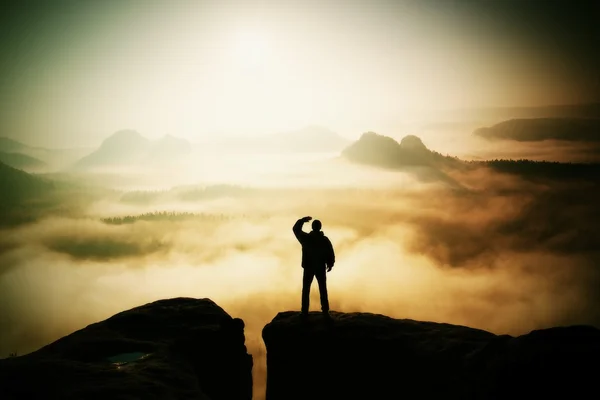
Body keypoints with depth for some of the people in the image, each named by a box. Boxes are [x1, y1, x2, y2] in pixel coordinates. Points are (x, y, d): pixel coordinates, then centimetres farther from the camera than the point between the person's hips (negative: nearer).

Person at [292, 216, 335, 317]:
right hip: (321, 268, 1)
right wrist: (330, 264, 11)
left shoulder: (306, 237, -11)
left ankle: (305, 312, 8)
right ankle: (325, 311, 12)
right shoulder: (325, 240, -9)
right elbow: (331, 254, -4)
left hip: (308, 267, -1)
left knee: (306, 289, 9)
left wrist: (303, 220, 15)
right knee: (323, 290, 12)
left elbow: (296, 229, 6)